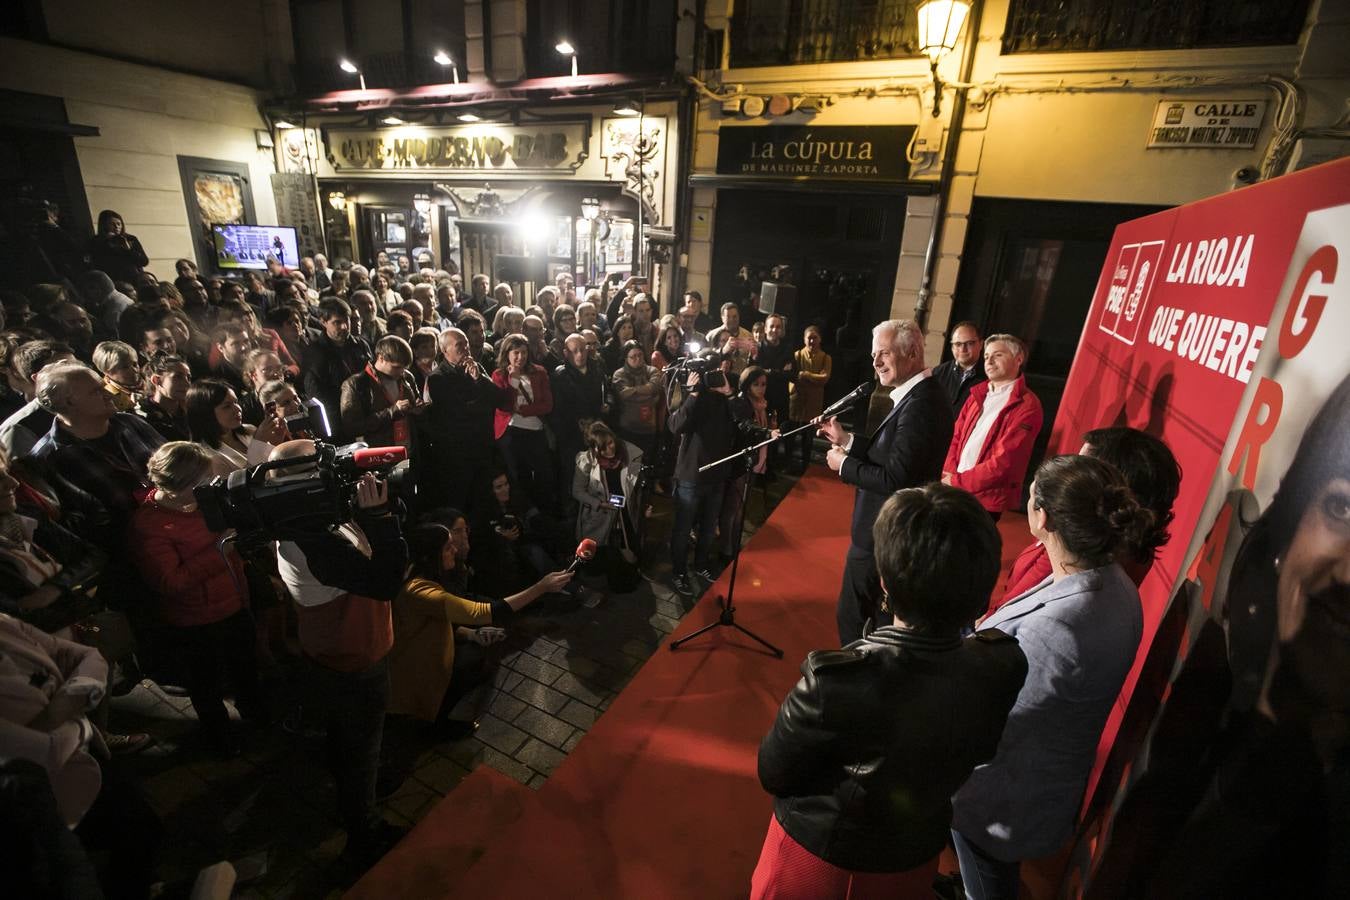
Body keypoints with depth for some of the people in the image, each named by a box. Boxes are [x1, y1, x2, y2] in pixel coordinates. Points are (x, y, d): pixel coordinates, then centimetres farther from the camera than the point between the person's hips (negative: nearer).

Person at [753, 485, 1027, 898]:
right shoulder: (1004, 665, -25)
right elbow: (979, 752, -4)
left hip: (818, 860, -3)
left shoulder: (838, 681, -40)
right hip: (914, 864, 4)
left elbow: (773, 773, -22)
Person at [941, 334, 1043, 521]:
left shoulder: (1027, 406, -9)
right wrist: (949, 473, -6)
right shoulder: (978, 394, 12)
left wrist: (957, 481, -13)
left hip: (987, 499, -5)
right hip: (955, 492, 5)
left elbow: (1004, 461, -16)